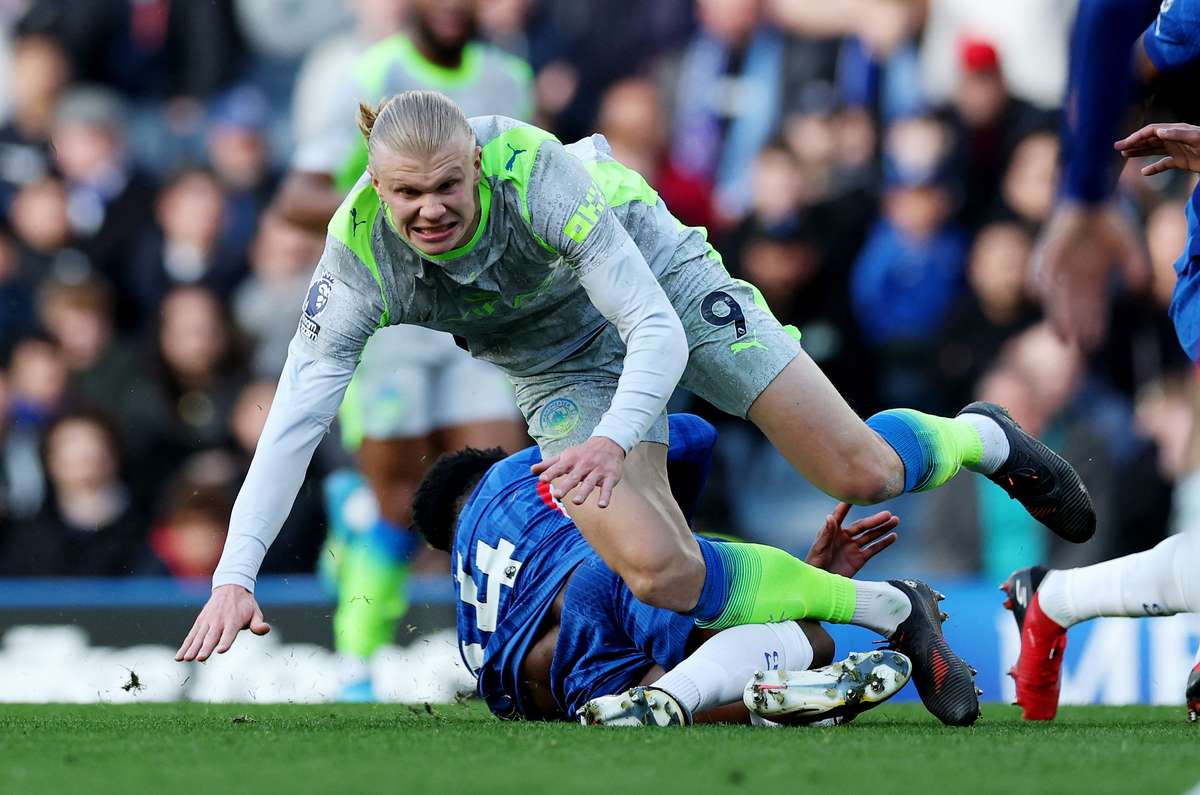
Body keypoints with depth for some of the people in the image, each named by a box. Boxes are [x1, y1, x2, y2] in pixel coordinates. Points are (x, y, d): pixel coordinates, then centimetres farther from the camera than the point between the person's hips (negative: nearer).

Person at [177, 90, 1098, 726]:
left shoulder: (535, 172, -36)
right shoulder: (359, 255, -28)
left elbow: (658, 332, -36)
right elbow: (293, 422, -27)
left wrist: (615, 440, -54)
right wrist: (234, 578, -36)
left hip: (665, 281, -3)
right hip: (567, 368, 3)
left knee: (862, 473, -3)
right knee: (658, 573, -17)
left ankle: (979, 438, 35)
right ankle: (894, 615, 2)